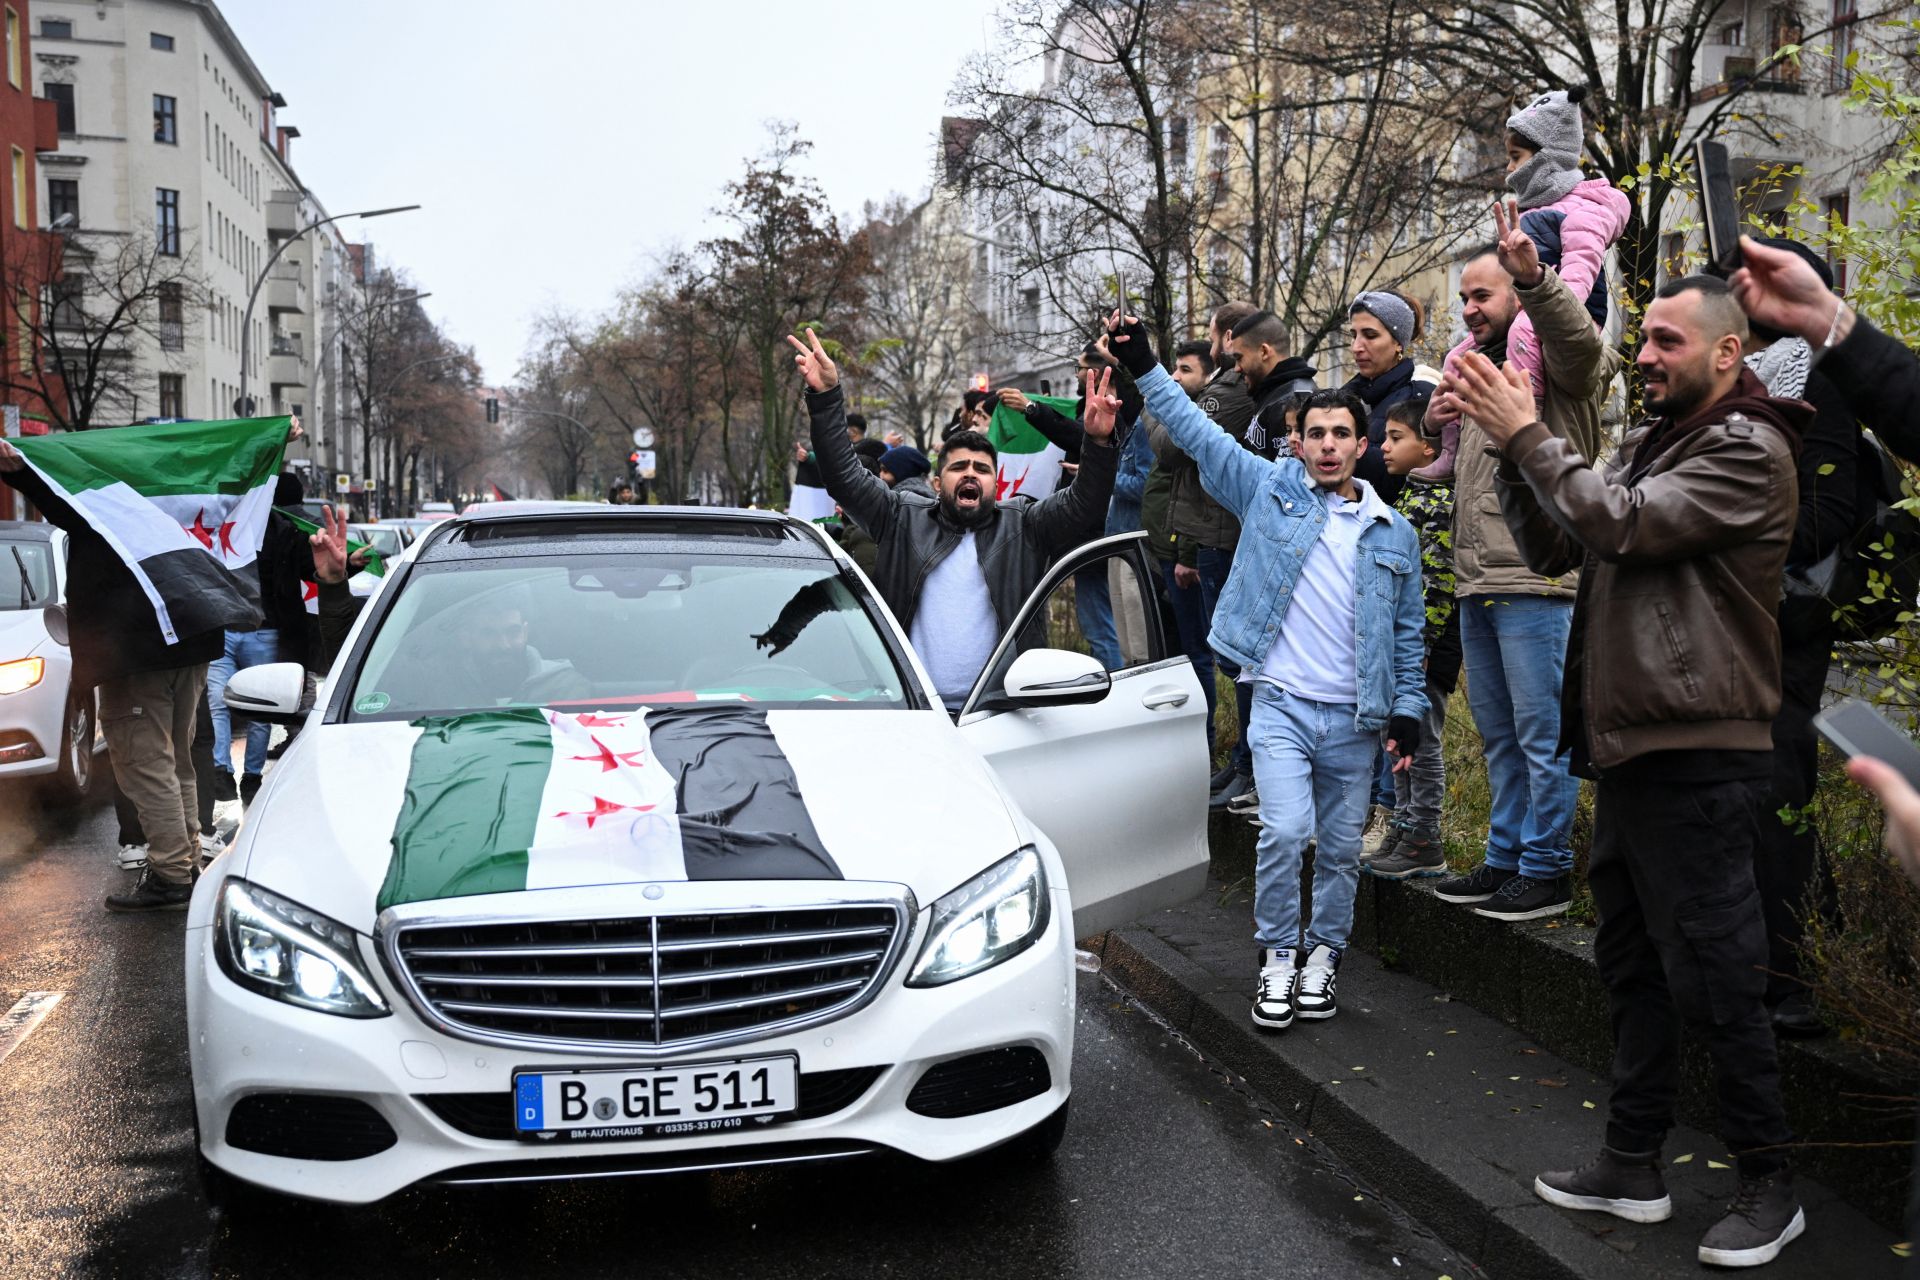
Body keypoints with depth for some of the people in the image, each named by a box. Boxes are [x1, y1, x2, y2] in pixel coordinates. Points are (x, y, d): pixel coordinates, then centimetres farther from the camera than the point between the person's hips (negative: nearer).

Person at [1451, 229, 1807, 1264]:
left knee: (1712, 976, -1)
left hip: (1697, 757, -9)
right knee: (1632, 964, 16)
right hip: (1627, 749, 9)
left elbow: (1623, 524, -23)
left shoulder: (1748, 450, -11)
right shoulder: (1651, 443, 16)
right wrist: (1508, 445, -3)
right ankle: (1632, 1166, 28)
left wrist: (1526, 431, -16)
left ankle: (1768, 1185, 16)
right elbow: (1554, 548, 9)